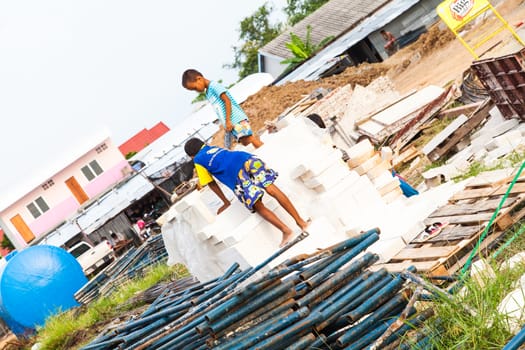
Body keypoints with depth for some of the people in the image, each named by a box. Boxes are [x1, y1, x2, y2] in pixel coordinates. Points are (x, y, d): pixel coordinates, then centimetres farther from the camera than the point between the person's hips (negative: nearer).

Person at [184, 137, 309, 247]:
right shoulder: (215, 148, 39)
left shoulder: (198, 161, 25)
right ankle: (300, 221, -1)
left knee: (257, 206, 3)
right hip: (247, 159, 5)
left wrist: (226, 202, 33)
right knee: (272, 189, 2)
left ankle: (285, 230, -8)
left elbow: (211, 183, 26)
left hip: (236, 175, -5)